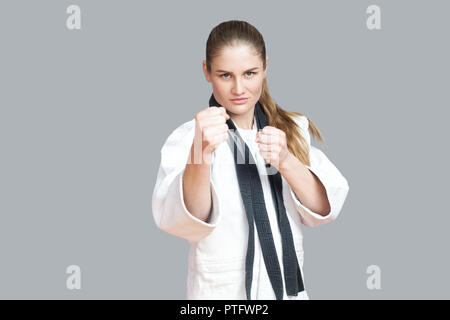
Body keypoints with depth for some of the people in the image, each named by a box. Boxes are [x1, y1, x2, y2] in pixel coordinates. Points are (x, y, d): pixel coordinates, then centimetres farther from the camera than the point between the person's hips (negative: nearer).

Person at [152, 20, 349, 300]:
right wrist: (201, 151, -43)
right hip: (221, 291, -3)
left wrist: (285, 161, -27)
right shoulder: (186, 138, -12)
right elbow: (180, 220, -27)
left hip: (291, 288, 4)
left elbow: (325, 208, -10)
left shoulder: (293, 129, 1)